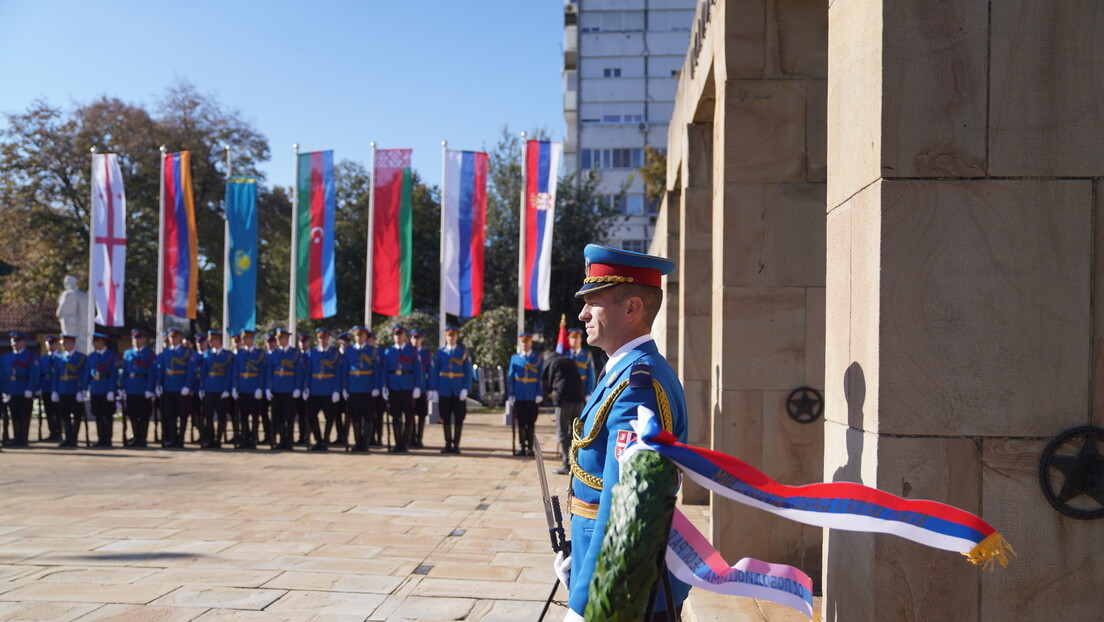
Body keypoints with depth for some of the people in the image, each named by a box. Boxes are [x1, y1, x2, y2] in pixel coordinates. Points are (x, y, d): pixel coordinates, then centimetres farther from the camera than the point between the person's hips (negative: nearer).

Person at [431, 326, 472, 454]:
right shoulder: (440, 352, 8)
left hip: (458, 390, -1)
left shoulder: (464, 352, 4)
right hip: (444, 390, 1)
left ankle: (456, 445, 7)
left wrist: (465, 389, -10)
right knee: (446, 419, 3)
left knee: (458, 419, 0)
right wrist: (434, 390, 0)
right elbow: (435, 372, 7)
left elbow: (468, 372, 0)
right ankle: (448, 444, 12)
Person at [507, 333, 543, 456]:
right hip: (519, 397, 1)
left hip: (532, 397, -1)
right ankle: (522, 447, 11)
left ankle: (530, 448, 8)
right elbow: (510, 377, 8)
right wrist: (511, 395, 1)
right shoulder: (514, 358, 9)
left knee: (531, 423, 2)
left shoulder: (538, 358, 5)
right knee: (520, 423, 4)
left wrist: (539, 395, -8)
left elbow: (541, 377, 1)